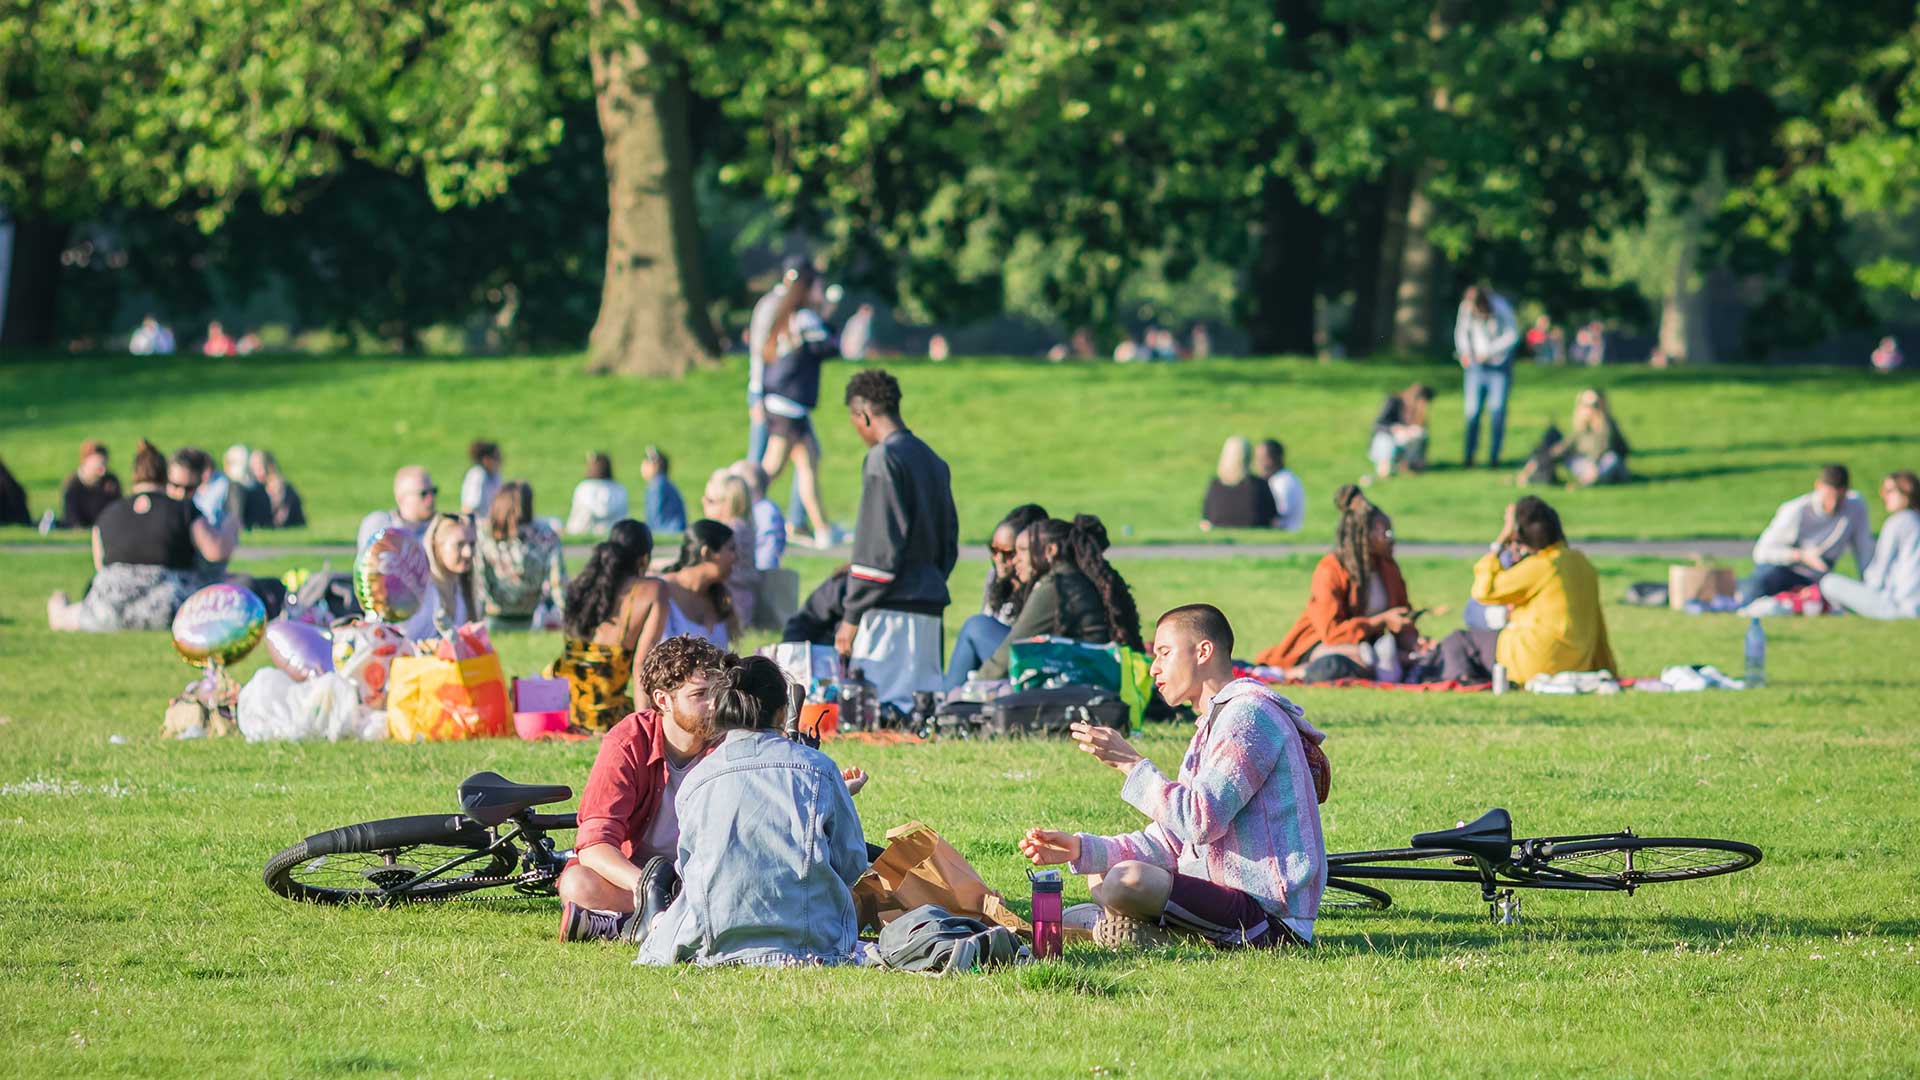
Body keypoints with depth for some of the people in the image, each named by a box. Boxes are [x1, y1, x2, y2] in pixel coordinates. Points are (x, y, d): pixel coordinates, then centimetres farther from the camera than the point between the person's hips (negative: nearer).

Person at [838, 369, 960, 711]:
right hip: (929, 604, 9)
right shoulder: (934, 462, 17)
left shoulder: (884, 459, -10)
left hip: (891, 607, -9)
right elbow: (949, 545, 21)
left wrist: (852, 617, -11)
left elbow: (877, 546, -15)